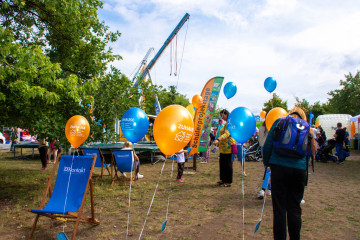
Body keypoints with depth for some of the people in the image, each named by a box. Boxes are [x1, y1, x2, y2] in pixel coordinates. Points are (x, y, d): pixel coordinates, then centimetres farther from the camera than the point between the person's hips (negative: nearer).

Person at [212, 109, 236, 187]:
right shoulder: (226, 123, 20)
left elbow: (227, 133, -29)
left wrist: (218, 139, -40)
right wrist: (219, 142, 31)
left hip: (228, 146, -10)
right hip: (224, 147, 10)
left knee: (227, 163, -4)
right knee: (222, 163, 13)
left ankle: (228, 182, 4)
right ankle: (223, 180, 22)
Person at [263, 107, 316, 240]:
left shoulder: (279, 122, 7)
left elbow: (268, 144, 1)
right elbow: (311, 153, 13)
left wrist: (266, 162, 10)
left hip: (279, 167, -2)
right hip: (299, 169, 2)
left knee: (279, 207, 3)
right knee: (295, 207, 11)